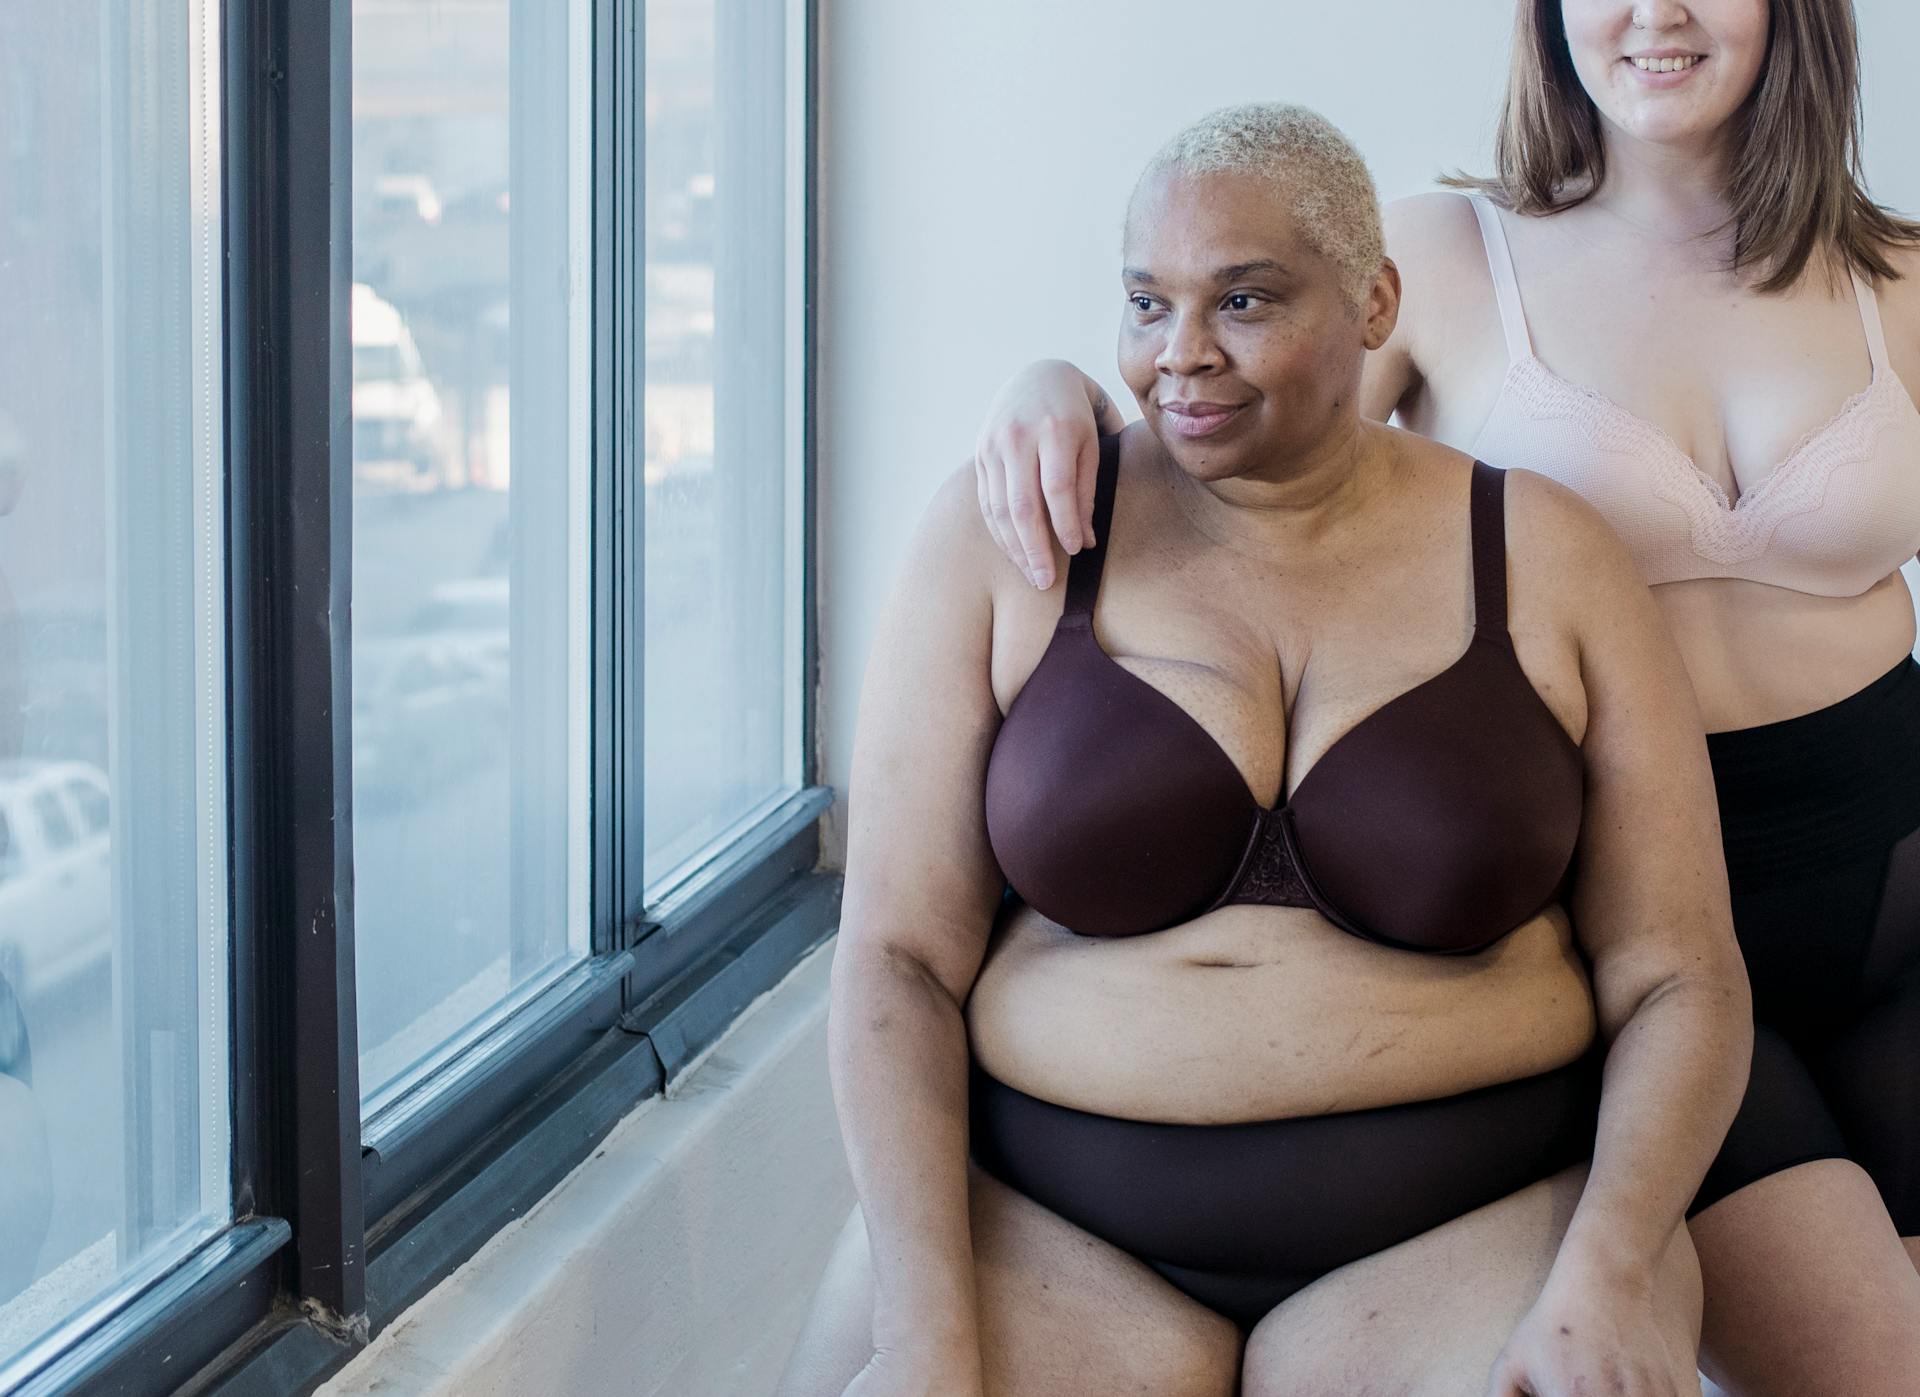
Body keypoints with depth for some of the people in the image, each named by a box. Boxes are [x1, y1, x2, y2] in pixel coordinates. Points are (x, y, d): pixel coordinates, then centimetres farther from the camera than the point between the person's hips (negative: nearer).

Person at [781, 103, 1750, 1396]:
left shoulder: (1546, 559, 4)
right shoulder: (1004, 537, 3)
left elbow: (1680, 983, 4)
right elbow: (901, 959, 0)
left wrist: (1610, 1276, -15)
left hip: (1460, 1230, 0)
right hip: (1052, 1226, 0)